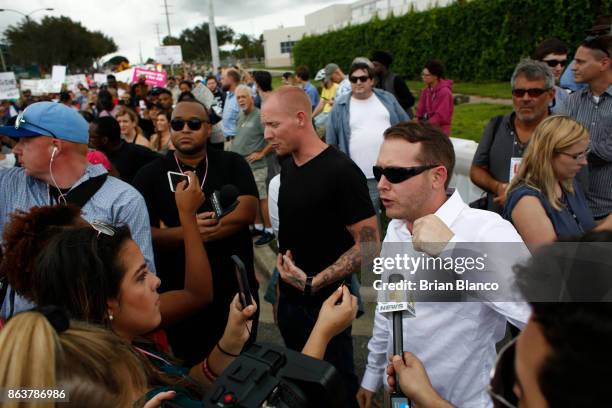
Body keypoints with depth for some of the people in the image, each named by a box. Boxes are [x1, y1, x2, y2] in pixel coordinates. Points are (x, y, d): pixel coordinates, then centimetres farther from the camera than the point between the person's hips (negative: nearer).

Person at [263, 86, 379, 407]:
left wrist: (313, 283, -23)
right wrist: (284, 278, 8)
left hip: (325, 302, -7)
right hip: (288, 298, 7)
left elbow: (368, 244, -20)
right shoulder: (287, 164, 3)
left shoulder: (341, 172, -21)